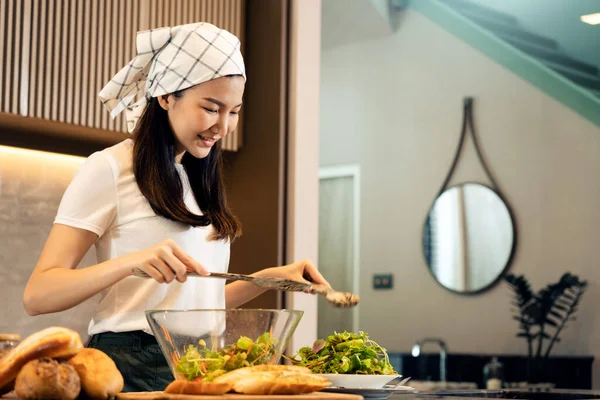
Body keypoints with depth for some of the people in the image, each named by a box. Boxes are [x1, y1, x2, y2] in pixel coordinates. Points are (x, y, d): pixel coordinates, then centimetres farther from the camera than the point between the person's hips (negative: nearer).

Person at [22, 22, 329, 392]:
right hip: (133, 366, -7)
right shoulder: (110, 168, -8)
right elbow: (37, 296, -14)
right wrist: (131, 262, -28)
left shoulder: (198, 179, 16)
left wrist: (271, 277, 6)